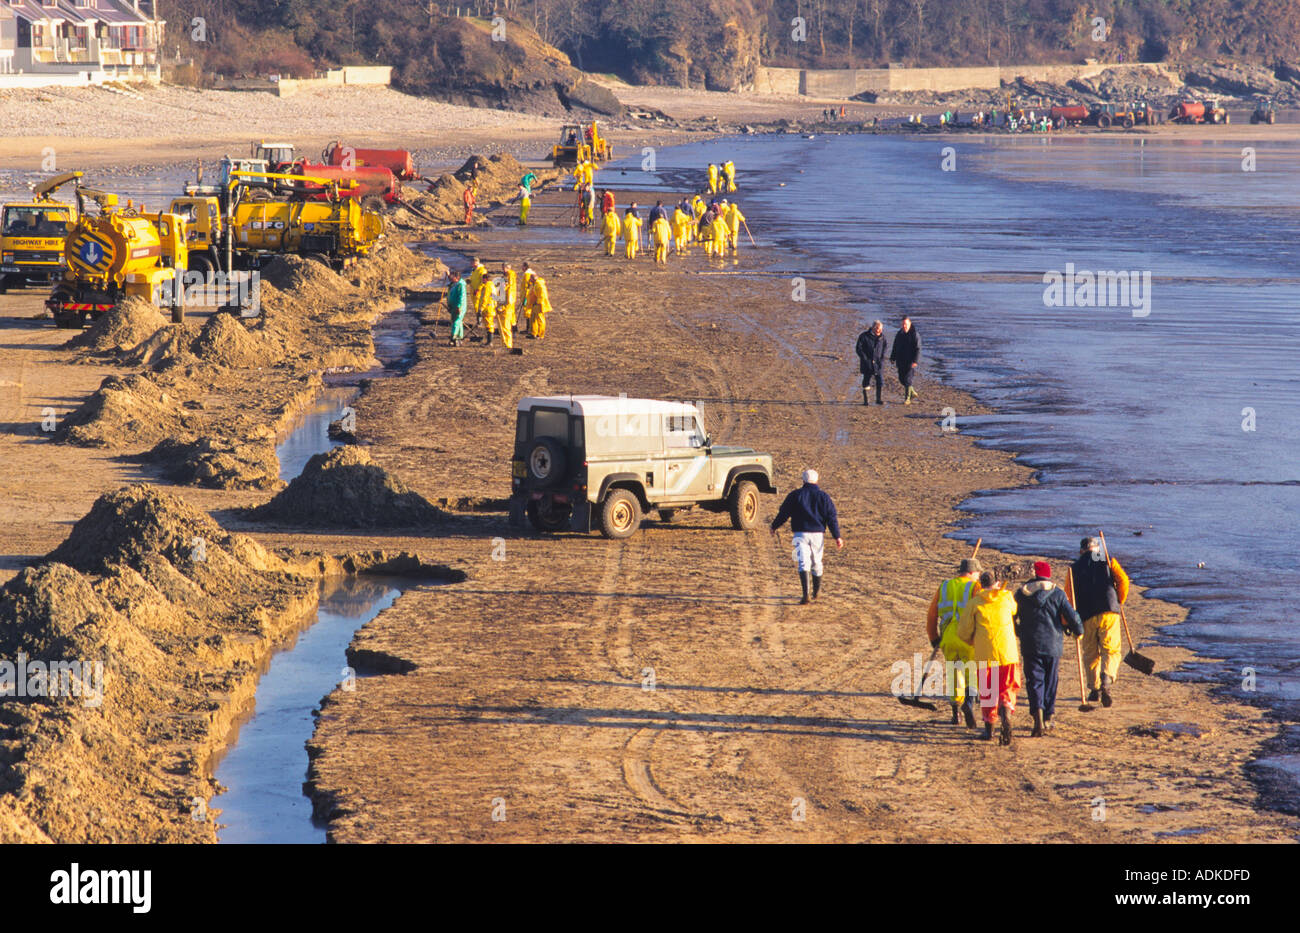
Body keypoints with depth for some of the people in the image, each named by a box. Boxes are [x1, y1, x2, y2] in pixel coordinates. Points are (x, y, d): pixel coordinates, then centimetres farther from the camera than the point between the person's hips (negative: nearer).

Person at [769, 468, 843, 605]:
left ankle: (806, 595, -25)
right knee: (816, 563, 19)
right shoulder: (823, 496, 4)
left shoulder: (795, 495, 1)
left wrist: (774, 527, 20)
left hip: (801, 534, -2)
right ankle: (816, 591, 36)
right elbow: (832, 517, 0)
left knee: (803, 564, -9)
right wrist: (837, 536, 1)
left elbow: (783, 513, 4)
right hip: (818, 534, 2)